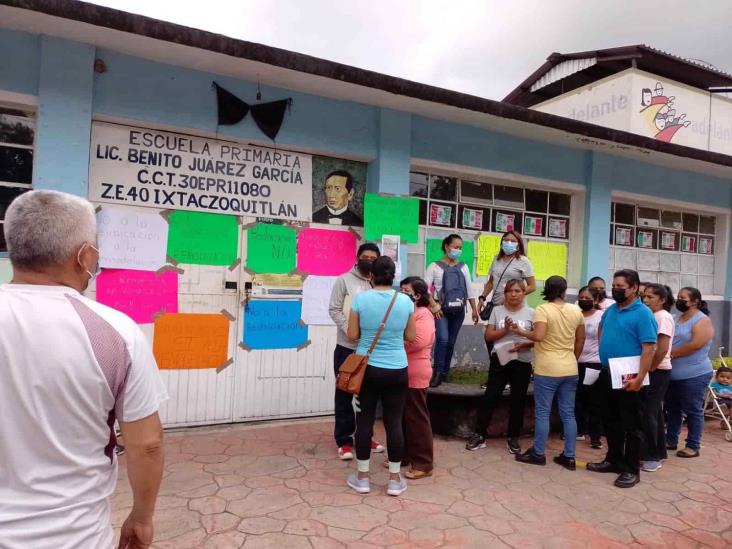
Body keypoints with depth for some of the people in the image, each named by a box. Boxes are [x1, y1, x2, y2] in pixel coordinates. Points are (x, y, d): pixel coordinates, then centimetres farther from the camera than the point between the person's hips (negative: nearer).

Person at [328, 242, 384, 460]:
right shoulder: (344, 280, -3)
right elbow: (334, 310, -7)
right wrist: (349, 330, -20)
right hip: (347, 347, -3)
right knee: (345, 394, 5)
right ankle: (344, 440, 14)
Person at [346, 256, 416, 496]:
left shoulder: (360, 299, -8)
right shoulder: (406, 301, -4)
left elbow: (352, 335, -3)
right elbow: (411, 337, 4)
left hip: (366, 368, -1)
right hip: (397, 370, 1)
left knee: (364, 421, 9)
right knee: (394, 423, 9)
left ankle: (362, 477, 19)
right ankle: (394, 480, 19)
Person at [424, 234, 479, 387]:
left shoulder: (463, 267, 10)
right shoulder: (435, 266, -3)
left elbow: (469, 290, 12)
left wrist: (474, 309, 9)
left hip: (458, 310, 4)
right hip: (441, 310, -4)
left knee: (451, 342, 8)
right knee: (443, 339, -19)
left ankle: (445, 372, 20)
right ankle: (438, 372, -8)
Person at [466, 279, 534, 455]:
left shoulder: (531, 313, 2)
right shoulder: (497, 310, 4)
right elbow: (488, 336, -1)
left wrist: (525, 344, -18)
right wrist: (505, 329, -16)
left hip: (522, 363, 0)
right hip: (499, 360, 0)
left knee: (518, 401, 8)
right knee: (489, 397, 1)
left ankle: (513, 438, 23)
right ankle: (479, 435, 11)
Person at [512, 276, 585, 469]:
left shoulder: (543, 309, -11)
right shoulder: (576, 310, 6)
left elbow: (538, 336, -24)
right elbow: (580, 340, 14)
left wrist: (520, 331, -8)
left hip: (547, 370, -5)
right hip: (570, 369, 5)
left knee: (542, 413, 4)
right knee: (568, 414, 11)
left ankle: (538, 454, 12)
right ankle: (569, 457, 17)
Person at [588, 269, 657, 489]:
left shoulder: (643, 314, -13)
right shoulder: (610, 310, 9)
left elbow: (649, 348, -19)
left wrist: (639, 378, -24)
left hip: (628, 378, -7)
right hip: (606, 375, 7)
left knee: (631, 425, 3)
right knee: (610, 421, 16)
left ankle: (632, 470, 14)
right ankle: (614, 460, 30)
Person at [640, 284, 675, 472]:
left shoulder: (663, 317, -14)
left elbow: (662, 349, -21)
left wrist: (649, 370, -14)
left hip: (658, 372, -8)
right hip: (649, 371, 9)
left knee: (648, 414, -4)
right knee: (655, 413, 14)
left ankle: (651, 456, 6)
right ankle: (658, 452, 24)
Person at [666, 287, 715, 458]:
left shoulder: (702, 320, -11)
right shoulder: (676, 320, 13)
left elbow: (696, 344, -23)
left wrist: (671, 353, -17)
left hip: (694, 375, -8)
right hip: (673, 374, 8)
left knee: (693, 411, 2)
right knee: (672, 409, 14)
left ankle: (693, 446, 11)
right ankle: (671, 440, 24)